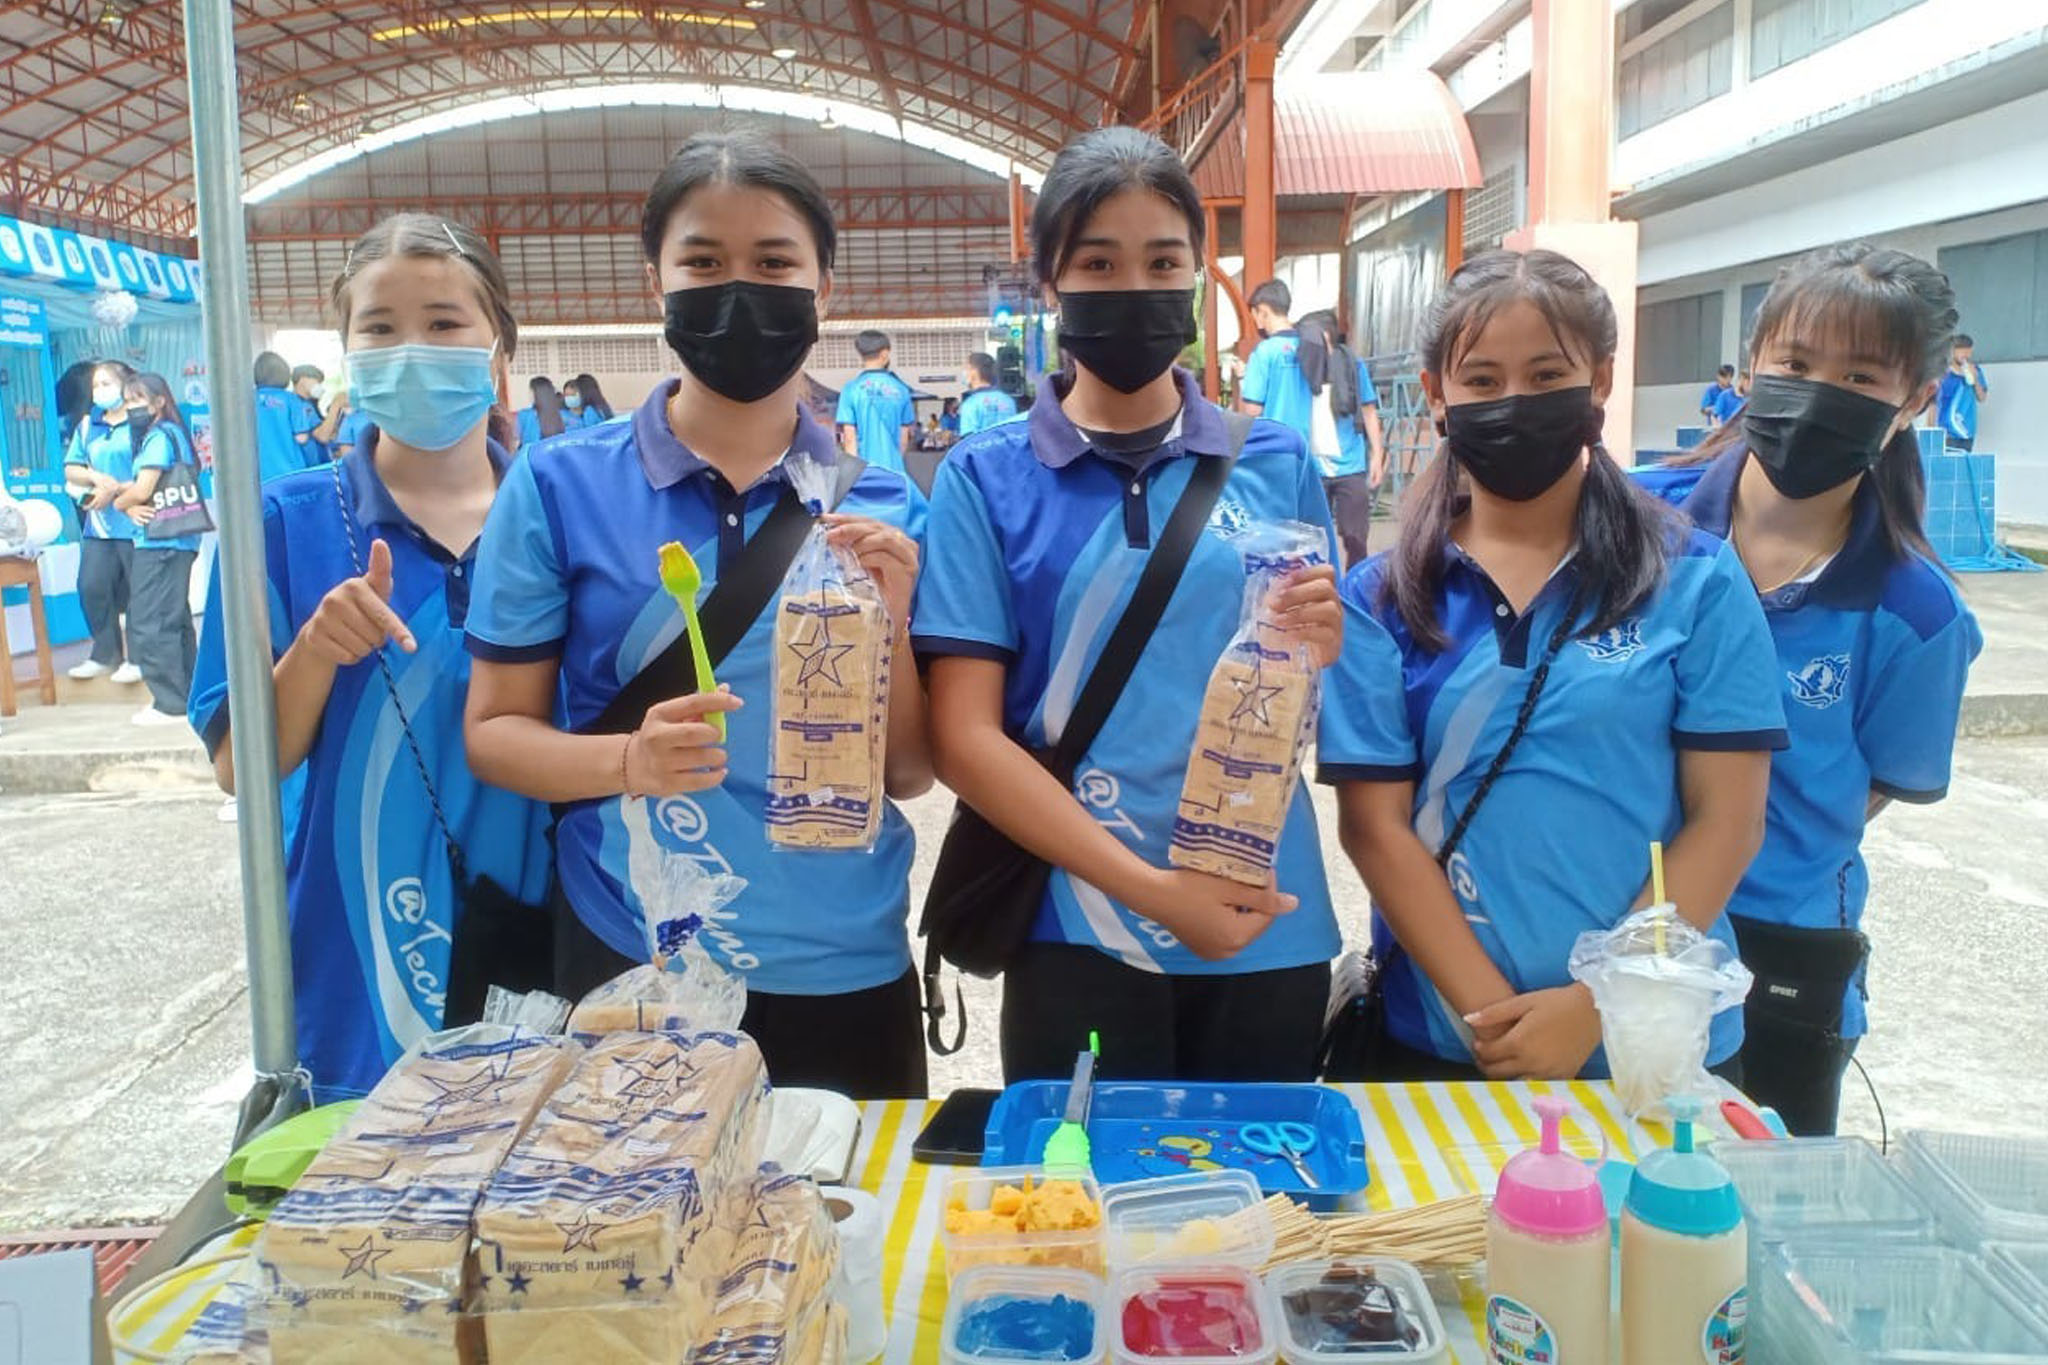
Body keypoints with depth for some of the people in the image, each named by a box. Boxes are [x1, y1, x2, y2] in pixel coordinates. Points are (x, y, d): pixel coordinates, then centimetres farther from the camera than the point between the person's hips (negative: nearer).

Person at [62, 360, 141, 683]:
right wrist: (96, 478, -6)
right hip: (98, 524, 6)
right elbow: (71, 471, 14)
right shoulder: (87, 425, 15)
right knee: (92, 588, 5)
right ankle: (105, 654, 17)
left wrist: (116, 489, -14)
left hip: (134, 521, -6)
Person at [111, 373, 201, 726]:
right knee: (174, 622, 15)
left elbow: (143, 489, -19)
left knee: (149, 625, -7)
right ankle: (187, 695, 21)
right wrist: (131, 507, -5)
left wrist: (117, 502, 0)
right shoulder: (173, 433, 19)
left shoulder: (159, 435, -10)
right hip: (177, 541, 10)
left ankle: (170, 704, -6)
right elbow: (141, 489, 15)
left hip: (159, 542, -10)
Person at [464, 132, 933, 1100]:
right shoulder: (561, 485, -4)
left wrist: (888, 626, -16)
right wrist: (628, 760, -20)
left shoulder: (882, 508, 0)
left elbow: (911, 774, 2)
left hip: (847, 974, 2)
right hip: (630, 971, -1)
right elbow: (493, 731, -1)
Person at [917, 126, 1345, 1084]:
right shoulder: (986, 478, -4)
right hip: (1078, 932, -2)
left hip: (1270, 931, 2)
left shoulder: (1277, 466, 2)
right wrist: (1150, 889, -17)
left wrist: (1319, 655, -14)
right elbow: (964, 737, -9)